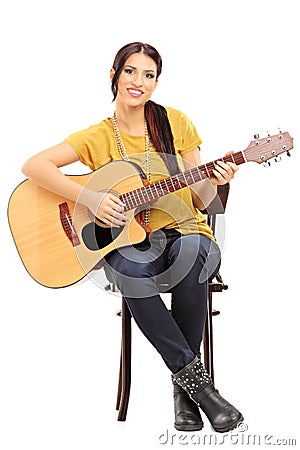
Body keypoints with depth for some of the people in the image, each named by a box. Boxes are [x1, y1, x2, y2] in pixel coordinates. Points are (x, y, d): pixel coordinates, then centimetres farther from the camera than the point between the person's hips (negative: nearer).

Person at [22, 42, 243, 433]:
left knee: (192, 253, -37)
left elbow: (197, 201, 7)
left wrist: (213, 182, -15)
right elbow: (33, 166, -9)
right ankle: (196, 378, -24)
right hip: (126, 242, 0)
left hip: (183, 232, 1)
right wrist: (90, 198, -21)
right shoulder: (98, 137, 4)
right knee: (131, 269, -37)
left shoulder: (175, 122, 5)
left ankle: (183, 385, -22)